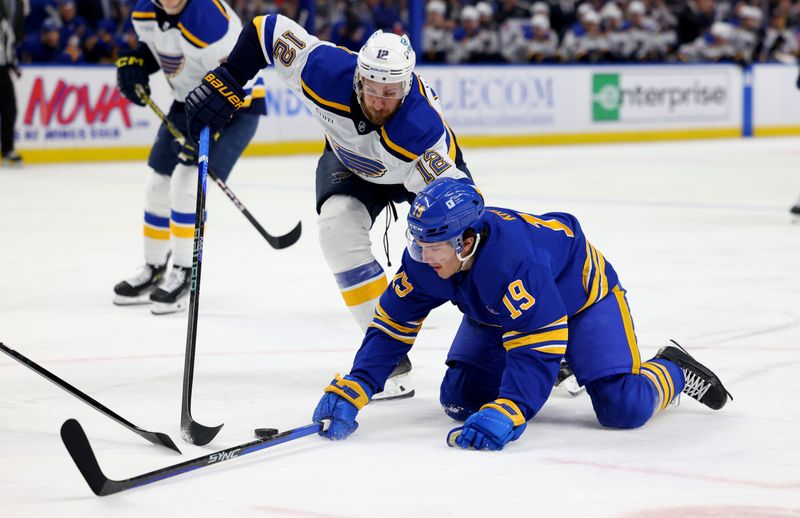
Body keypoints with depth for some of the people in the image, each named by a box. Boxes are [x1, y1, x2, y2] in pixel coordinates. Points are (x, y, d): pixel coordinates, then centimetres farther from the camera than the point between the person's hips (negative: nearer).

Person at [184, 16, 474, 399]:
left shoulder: (421, 128, -45)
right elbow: (268, 30, -23)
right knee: (339, 228, -25)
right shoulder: (327, 72, -38)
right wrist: (224, 84, -25)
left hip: (423, 166, -2)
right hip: (351, 161, 2)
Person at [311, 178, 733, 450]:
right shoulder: (426, 260, -24)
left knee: (623, 408, -21)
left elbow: (538, 347, -45)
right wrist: (352, 391, -26)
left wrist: (506, 414, -56)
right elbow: (392, 326, -16)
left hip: (581, 295, -7)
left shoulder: (513, 257, -44)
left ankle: (672, 373, 14)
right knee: (460, 400, -6)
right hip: (495, 312, 7)